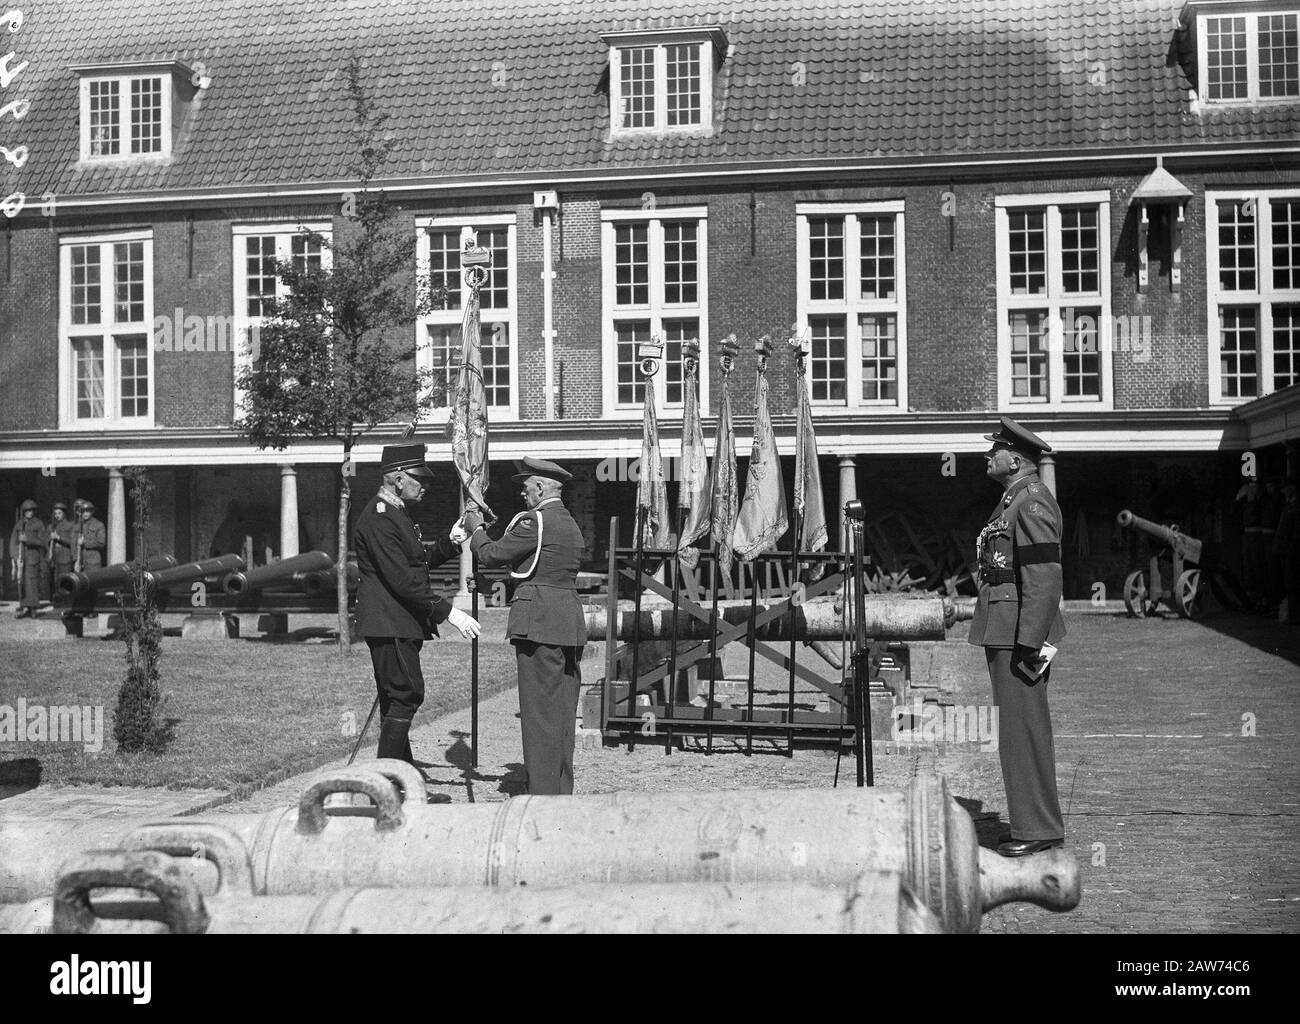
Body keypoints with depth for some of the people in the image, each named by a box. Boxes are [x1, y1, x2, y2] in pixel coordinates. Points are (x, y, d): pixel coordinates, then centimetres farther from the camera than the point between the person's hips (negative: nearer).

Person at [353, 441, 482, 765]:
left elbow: (418, 561, 21)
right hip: (389, 622, -11)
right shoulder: (378, 519, -18)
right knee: (407, 693, -10)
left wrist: (453, 543, 6)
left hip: (401, 622, 11)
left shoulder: (395, 512, 16)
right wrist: (449, 612, -23)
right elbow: (402, 580, -23)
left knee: (399, 696, 14)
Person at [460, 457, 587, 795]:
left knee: (540, 713, -6)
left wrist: (476, 529, 12)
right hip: (570, 620, 9)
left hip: (539, 624, -9)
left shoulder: (535, 521, -10)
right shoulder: (570, 524, 18)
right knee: (563, 714, 11)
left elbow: (491, 556, -6)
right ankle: (562, 790, 15)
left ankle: (543, 795, -5)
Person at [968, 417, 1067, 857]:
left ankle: (1039, 830, 1)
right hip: (1006, 633, 10)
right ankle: (1033, 824, 20)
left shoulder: (1032, 499, -14)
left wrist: (1029, 641, -25)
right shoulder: (1014, 499, 18)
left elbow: (1044, 575, -22)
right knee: (1019, 730, 13)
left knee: (1024, 730, -5)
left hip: (1020, 634, -10)